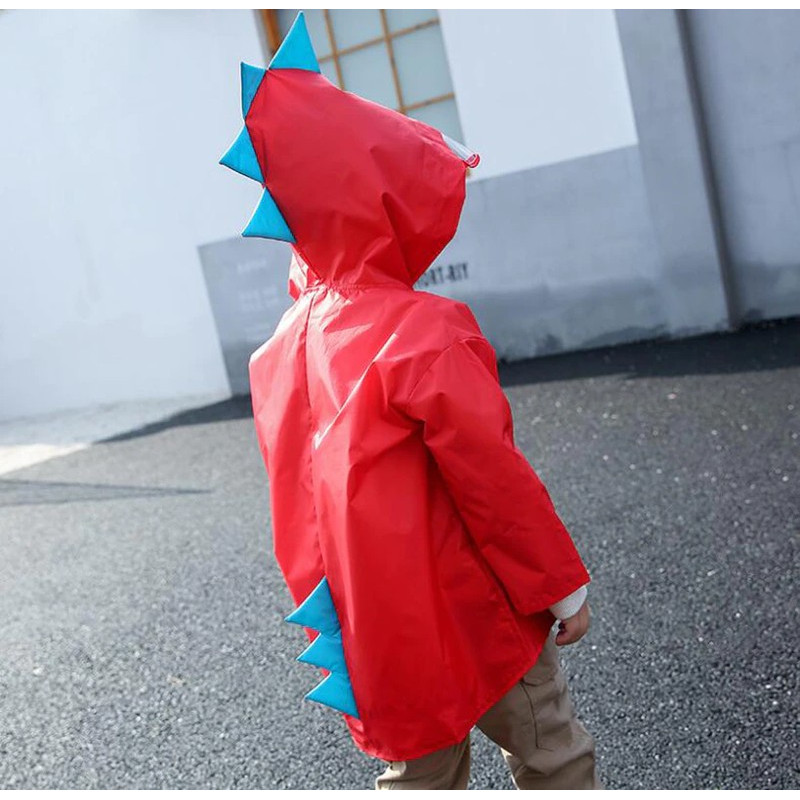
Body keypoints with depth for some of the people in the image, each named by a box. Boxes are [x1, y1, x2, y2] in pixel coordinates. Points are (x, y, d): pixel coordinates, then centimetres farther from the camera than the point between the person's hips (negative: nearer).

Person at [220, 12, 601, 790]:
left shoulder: (280, 352, 1)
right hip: (476, 616, -6)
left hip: (373, 637, 6)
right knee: (552, 756, 14)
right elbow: (495, 479, -17)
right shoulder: (425, 332, -20)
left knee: (417, 772, 20)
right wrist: (562, 586, -8)